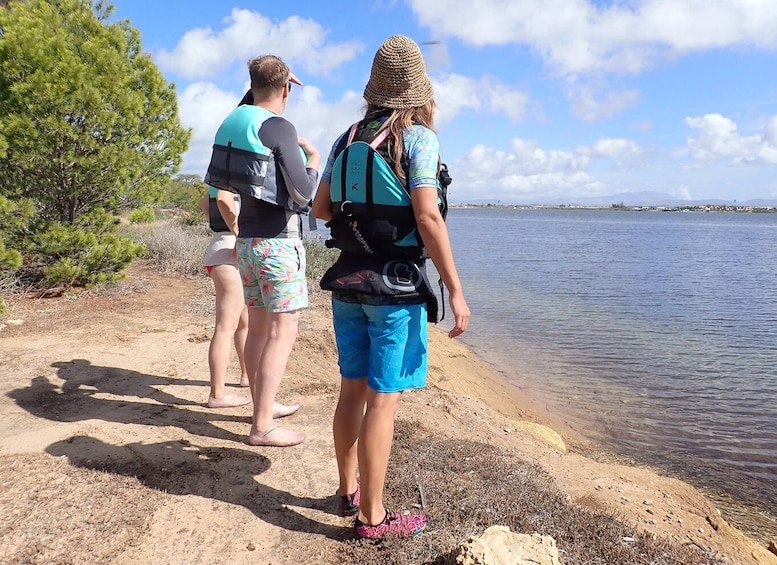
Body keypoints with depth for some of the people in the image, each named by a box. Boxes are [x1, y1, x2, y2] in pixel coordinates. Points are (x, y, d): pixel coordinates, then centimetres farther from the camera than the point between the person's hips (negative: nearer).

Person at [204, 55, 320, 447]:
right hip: (279, 241, -8)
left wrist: (259, 84, 34)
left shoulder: (234, 122, 9)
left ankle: (264, 405, 28)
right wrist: (314, 161, 1)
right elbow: (302, 193, -15)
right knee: (283, 332, -5)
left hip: (247, 239, 9)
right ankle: (263, 426, -3)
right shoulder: (279, 128, -14)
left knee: (257, 327, 15)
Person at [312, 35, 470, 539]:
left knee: (353, 390, 15)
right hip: (396, 286, -6)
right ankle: (372, 516, 11)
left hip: (347, 280, 6)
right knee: (384, 399, 0)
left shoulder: (348, 139, 9)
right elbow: (428, 218, -17)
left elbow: (320, 208, 12)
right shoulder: (417, 138, -9)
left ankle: (350, 491, 31)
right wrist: (455, 289, -14)